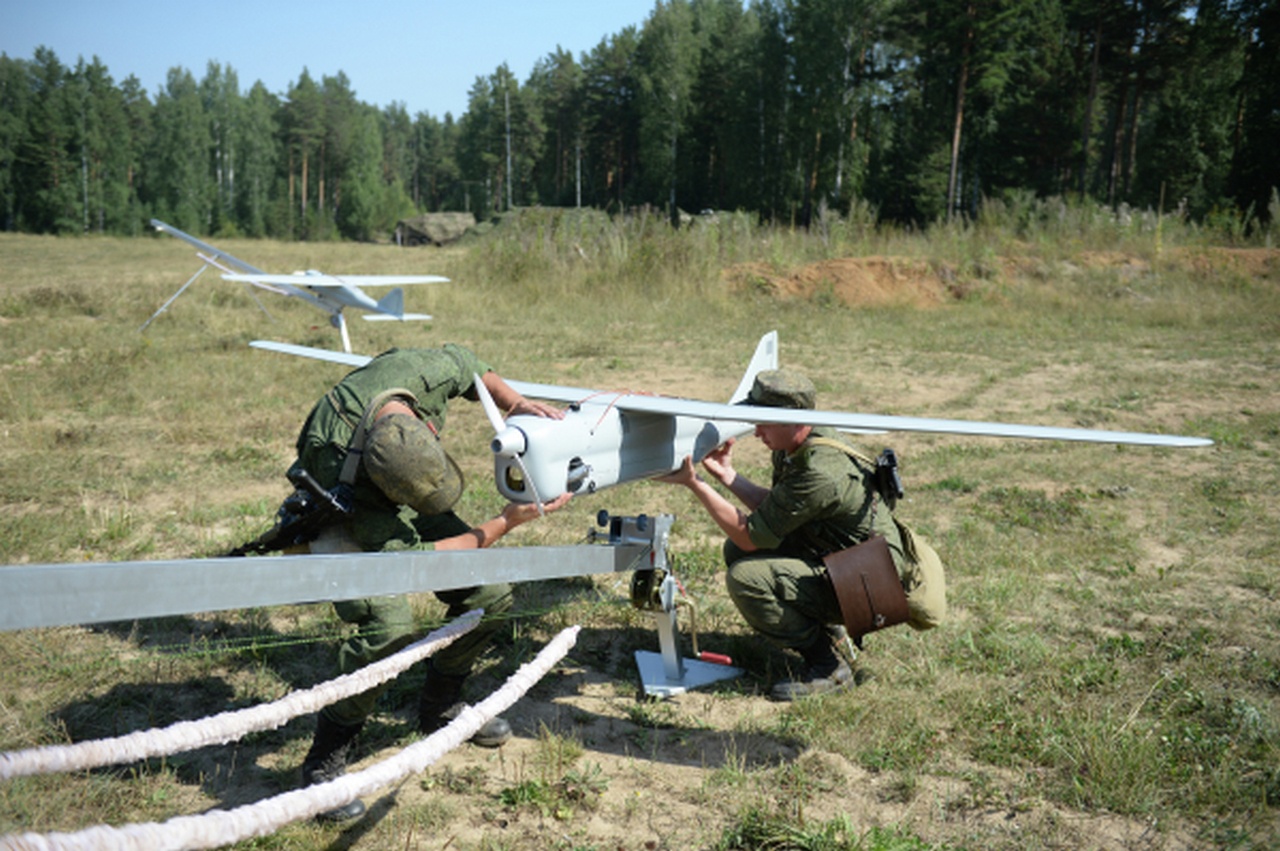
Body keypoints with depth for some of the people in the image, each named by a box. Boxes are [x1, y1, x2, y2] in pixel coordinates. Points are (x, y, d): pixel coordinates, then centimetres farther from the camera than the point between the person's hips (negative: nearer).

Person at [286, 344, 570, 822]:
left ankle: (440, 708, 22)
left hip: (399, 505, 6)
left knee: (489, 594, -2)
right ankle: (323, 761, -9)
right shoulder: (337, 465, -42)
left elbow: (464, 363, -4)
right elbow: (413, 555, -32)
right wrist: (506, 523, -31)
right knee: (388, 628, -29)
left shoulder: (420, 370, -33)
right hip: (341, 516, -6)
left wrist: (516, 403, -20)